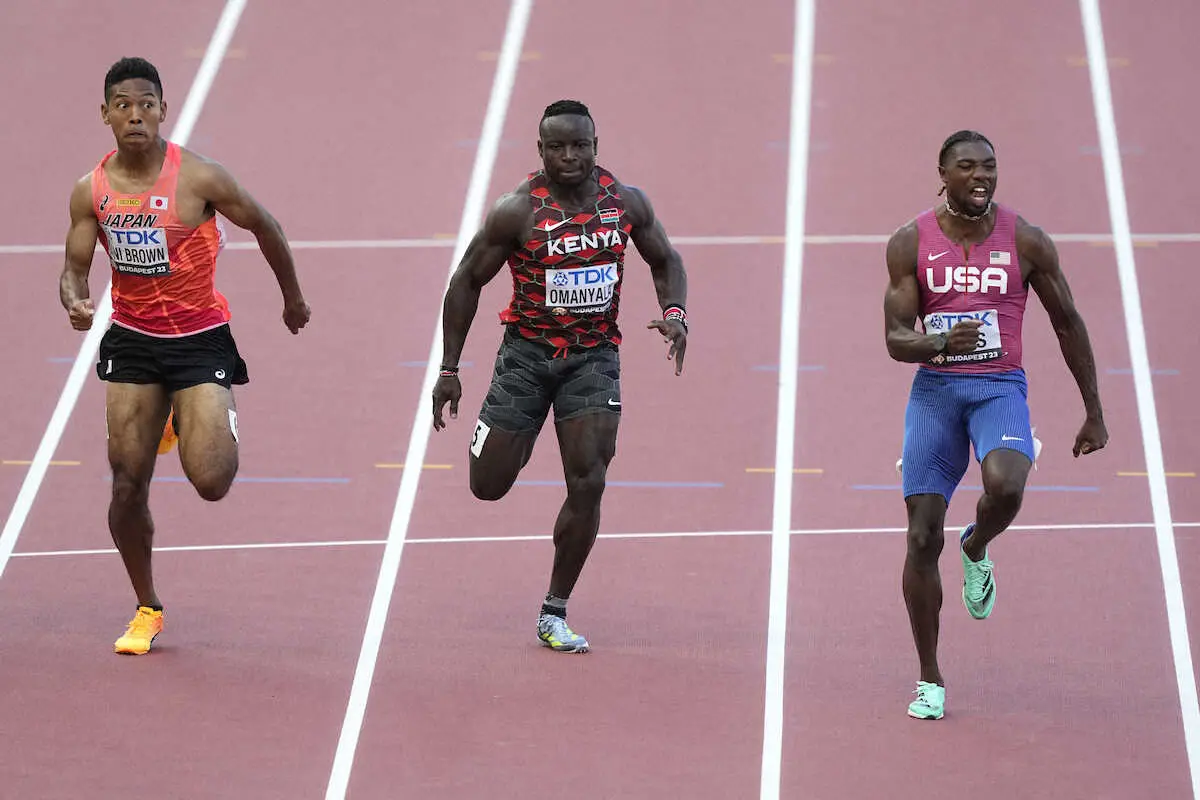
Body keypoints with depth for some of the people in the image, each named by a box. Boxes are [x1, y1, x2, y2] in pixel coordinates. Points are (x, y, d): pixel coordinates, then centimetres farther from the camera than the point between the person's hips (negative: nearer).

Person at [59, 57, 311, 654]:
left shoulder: (199, 179, -14)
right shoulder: (91, 191, -3)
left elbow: (263, 227, 1)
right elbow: (74, 270, 1)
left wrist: (293, 299, 13)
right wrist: (74, 302, -23)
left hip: (201, 340, -3)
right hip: (131, 342, 3)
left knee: (210, 483, -15)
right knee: (128, 486, -1)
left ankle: (219, 421, 24)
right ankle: (146, 610, 20)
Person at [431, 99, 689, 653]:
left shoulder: (626, 203, -5)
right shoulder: (517, 212, -15)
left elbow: (664, 259, 12)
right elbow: (467, 282, -5)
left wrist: (674, 312, -9)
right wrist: (449, 369, -5)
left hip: (594, 356, 1)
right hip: (527, 353, -1)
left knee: (588, 485, -11)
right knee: (489, 486, 3)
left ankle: (554, 613, 2)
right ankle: (518, 438, 42)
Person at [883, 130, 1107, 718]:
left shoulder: (1025, 242, -1)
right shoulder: (911, 244, -1)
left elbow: (1068, 324, 8)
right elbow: (896, 340, -3)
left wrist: (1094, 413, 10)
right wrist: (940, 343, -27)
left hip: (1000, 387, -1)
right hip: (934, 389, 1)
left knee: (1004, 487, -33)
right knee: (923, 537, -4)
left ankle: (976, 549, 6)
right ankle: (929, 681, 10)